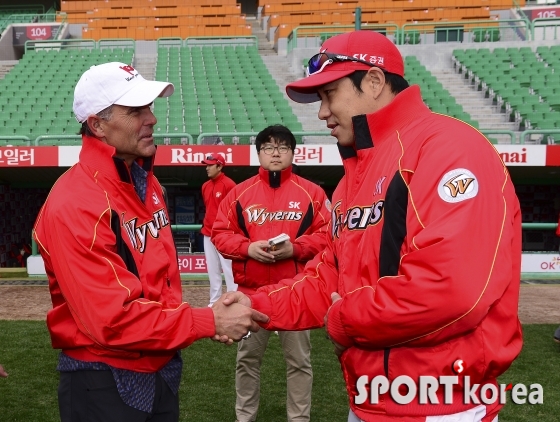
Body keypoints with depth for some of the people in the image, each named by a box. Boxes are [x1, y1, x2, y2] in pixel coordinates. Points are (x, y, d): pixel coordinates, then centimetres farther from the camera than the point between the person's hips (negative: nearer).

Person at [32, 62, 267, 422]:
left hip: (163, 369, 8)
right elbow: (111, 318, -26)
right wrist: (209, 323, -22)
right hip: (106, 385, -7)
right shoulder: (73, 206, -22)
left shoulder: (148, 183, 6)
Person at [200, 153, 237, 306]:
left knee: (228, 268, -6)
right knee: (212, 269, 13)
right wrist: (206, 226, 17)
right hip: (208, 234, 8)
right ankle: (214, 301, 21)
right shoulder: (205, 186, 13)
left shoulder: (229, 184, -11)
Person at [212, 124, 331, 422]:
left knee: (299, 360, 9)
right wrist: (247, 247, -12)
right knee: (247, 358, 13)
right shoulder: (240, 192, 5)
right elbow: (220, 233, 4)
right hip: (251, 291, 2)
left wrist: (295, 248, -17)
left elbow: (327, 235, -3)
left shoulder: (311, 192, 1)